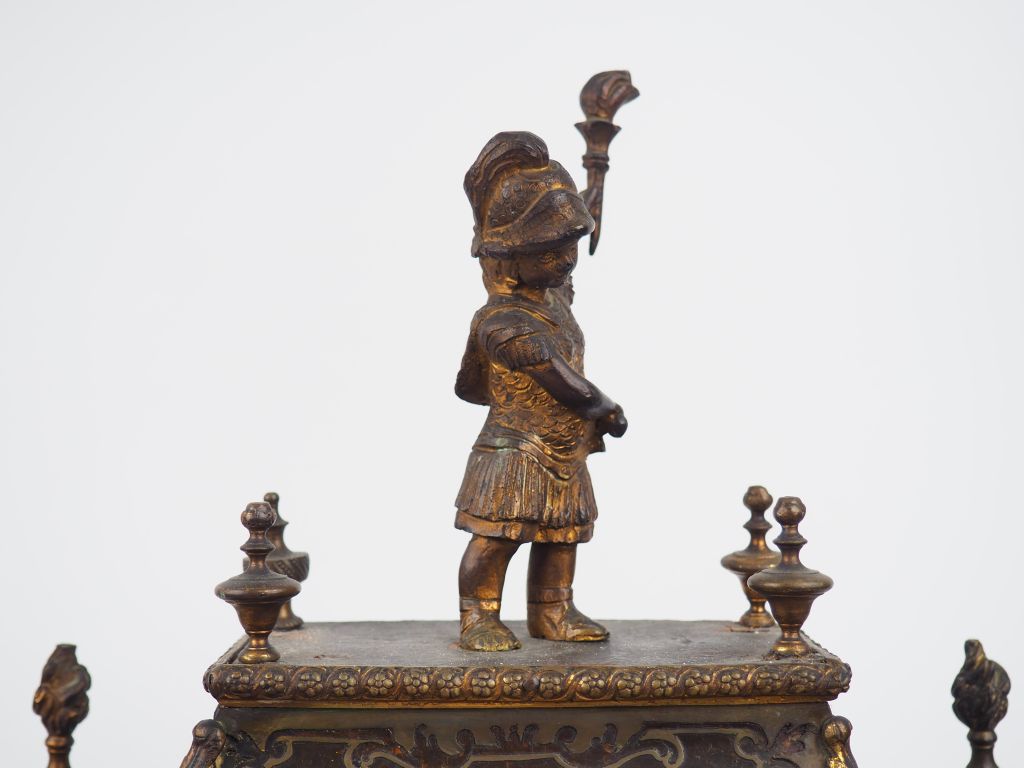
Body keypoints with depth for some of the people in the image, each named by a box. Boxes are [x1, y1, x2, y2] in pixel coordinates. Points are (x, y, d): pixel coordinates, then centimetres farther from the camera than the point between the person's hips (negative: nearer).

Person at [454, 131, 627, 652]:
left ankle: (552, 613, 25)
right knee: (496, 536, -7)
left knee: (561, 535, 14)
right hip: (513, 456, -9)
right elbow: (563, 380, -19)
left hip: (564, 455, 9)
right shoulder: (504, 324, -21)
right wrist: (606, 410, -10)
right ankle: (479, 619, 4)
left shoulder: (555, 298, 7)